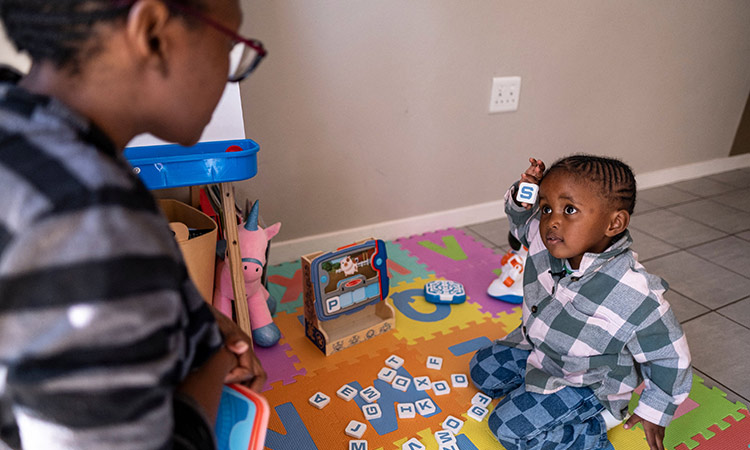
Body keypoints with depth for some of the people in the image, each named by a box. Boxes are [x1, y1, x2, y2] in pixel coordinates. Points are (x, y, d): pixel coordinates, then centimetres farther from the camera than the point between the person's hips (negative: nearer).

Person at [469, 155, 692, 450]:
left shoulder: (636, 298, -37)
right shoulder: (543, 241, -23)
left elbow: (670, 357, -19)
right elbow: (519, 219, 1)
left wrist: (655, 411, -6)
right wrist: (521, 197, -24)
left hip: (587, 380, -6)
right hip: (537, 347, 6)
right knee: (482, 370, 14)